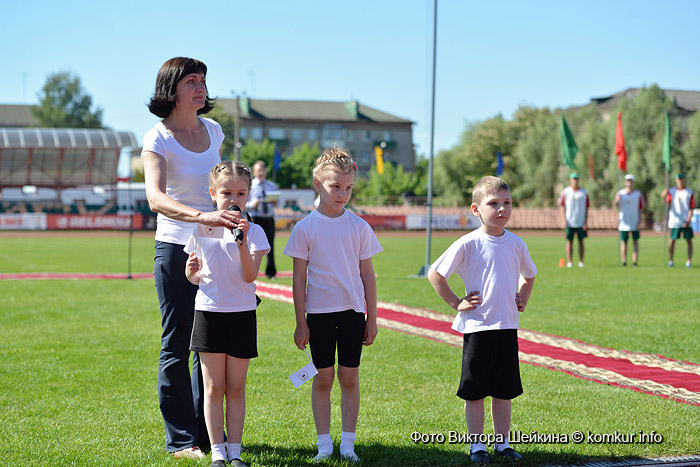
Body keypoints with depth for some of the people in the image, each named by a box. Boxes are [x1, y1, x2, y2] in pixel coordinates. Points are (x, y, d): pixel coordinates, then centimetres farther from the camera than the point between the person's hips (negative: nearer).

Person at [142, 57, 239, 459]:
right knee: (177, 347, 1)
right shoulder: (158, 139, -11)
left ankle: (207, 432, 20)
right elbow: (155, 198, -28)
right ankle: (180, 439, 9)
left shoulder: (213, 131, 8)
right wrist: (202, 217, -42)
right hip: (176, 248, -5)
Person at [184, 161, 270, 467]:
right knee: (213, 387, 3)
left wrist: (243, 243, -28)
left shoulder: (253, 231, -2)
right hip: (208, 312, 1)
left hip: (242, 314, 0)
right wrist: (191, 271, -12)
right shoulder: (201, 229, 2)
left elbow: (250, 276, -14)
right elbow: (194, 278, 11)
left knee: (236, 387, 5)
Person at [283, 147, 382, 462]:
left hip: (352, 311, 1)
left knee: (349, 377, 5)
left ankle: (347, 443, 12)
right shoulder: (305, 228, -3)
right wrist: (300, 322, -1)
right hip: (319, 312, -1)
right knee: (323, 377, 4)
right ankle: (324, 443, 12)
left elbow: (368, 275, 6)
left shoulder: (359, 227, 2)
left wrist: (372, 319, 5)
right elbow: (299, 279, 0)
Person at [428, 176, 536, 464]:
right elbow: (435, 274, -4)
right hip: (477, 326, -4)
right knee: (475, 391, 3)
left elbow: (529, 275, 25)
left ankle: (502, 443, 21)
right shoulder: (468, 244, -9)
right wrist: (456, 303, -5)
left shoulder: (516, 244, 5)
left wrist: (522, 300, 11)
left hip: (507, 326, 4)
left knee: (504, 391, 10)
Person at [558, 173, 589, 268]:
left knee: (581, 241, 3)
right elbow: (562, 207, 3)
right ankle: (569, 262, 4)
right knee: (569, 241, 0)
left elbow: (586, 208, 7)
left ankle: (581, 261, 7)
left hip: (581, 222, 1)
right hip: (569, 222, -1)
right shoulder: (565, 191, 2)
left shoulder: (584, 192, 6)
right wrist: (564, 220, -7)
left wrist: (586, 222, 0)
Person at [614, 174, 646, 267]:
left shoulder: (638, 194, 6)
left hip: (635, 223, 0)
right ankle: (624, 262, 3)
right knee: (623, 242, 0)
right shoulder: (620, 193, 6)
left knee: (635, 242, -2)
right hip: (623, 223, 0)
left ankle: (634, 262, -2)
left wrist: (639, 222, -5)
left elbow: (641, 209, 4)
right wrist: (617, 201, -32)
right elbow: (616, 205, -8)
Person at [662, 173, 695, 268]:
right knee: (672, 240, 1)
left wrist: (688, 220, -10)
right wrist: (664, 197, -20)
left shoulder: (690, 192, 4)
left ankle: (689, 261, 1)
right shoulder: (671, 192, 7)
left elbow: (691, 208, 0)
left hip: (686, 222, 0)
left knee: (689, 240, -2)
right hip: (675, 221, 1)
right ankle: (670, 261, 8)